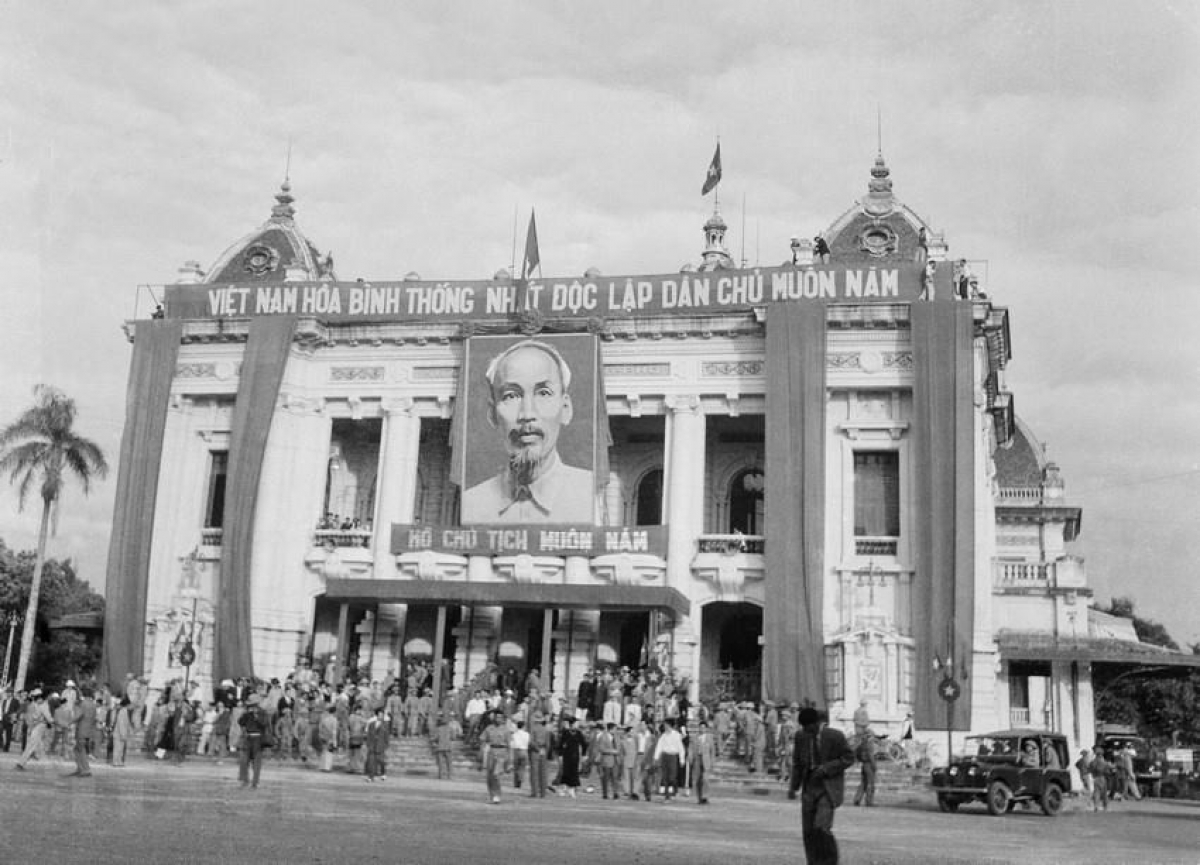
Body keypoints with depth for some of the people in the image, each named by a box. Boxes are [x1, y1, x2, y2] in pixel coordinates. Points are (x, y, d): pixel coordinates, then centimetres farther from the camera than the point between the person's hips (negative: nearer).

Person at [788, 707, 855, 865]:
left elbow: (849, 758, -6)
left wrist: (826, 768, -18)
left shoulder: (835, 736, -14)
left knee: (821, 827, -17)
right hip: (810, 787, 5)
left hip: (829, 788, -5)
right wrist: (793, 786, 1)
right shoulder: (800, 736, -1)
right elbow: (797, 762, 10)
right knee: (809, 830, 1)